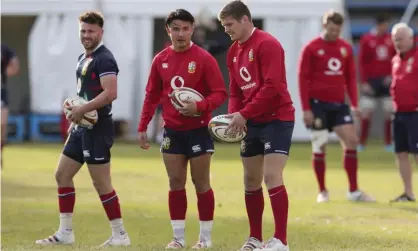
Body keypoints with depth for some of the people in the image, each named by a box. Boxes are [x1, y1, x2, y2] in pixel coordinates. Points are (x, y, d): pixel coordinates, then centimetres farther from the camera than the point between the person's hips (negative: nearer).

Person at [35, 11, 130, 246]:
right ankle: (65, 232, 16)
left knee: (101, 183, -6)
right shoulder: (83, 58, 15)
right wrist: (74, 109, 8)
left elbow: (111, 93, -26)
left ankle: (120, 235, 3)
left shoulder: (104, 59, -14)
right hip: (82, 127, 10)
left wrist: (83, 110, -22)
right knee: (62, 174, 10)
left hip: (97, 129, -10)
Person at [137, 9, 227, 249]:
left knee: (201, 183, 1)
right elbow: (152, 96, 12)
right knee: (176, 183, 5)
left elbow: (220, 92, -11)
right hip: (172, 130, 4)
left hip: (198, 130, -4)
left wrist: (199, 107, -27)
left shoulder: (204, 58, -10)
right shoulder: (161, 60, 4)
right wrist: (143, 127, 8)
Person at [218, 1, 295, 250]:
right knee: (251, 180, 10)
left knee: (272, 176, -16)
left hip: (277, 119, -9)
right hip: (252, 123, 9)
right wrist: (233, 116, -5)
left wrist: (244, 114, -22)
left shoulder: (267, 45, -15)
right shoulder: (234, 51, 12)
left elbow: (272, 87, -23)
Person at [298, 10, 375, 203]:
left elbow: (350, 77, 13)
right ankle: (322, 192, 12)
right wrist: (306, 109, -11)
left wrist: (354, 104, 5)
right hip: (318, 104, -4)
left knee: (351, 141, -5)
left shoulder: (346, 48, 8)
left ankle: (354, 191, 2)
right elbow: (303, 79, -6)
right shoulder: (311, 48, -5)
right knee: (319, 147, 1)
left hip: (339, 104, 4)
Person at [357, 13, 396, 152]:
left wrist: (392, 76, -3)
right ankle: (362, 143, 4)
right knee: (366, 110, -5)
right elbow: (361, 62, -3)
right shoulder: (366, 39, -2)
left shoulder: (391, 39, 6)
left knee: (389, 111, 1)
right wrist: (364, 82, -8)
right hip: (371, 81, -3)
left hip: (387, 81, 3)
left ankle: (388, 143, 9)